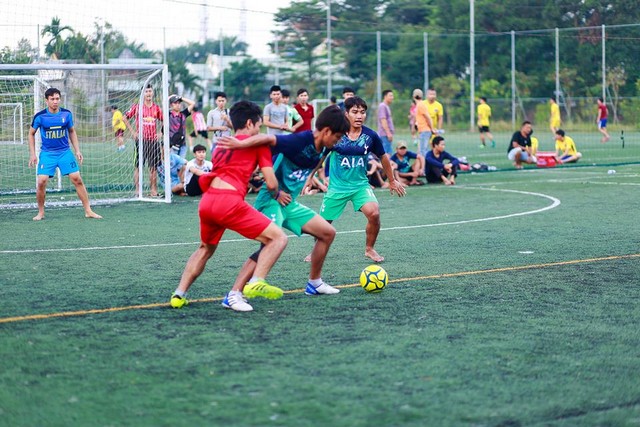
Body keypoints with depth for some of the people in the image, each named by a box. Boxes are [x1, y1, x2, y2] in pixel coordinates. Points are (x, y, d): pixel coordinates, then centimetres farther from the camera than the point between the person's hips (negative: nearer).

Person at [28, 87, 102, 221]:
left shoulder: (66, 114, -3)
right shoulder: (40, 116, -8)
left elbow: (72, 132, 12)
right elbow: (31, 133, 5)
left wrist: (77, 151, 7)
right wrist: (32, 154, 1)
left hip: (65, 152, 2)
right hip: (47, 153, -2)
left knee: (77, 179, -5)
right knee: (41, 182, -13)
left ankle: (88, 211, 4)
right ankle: (41, 212, 7)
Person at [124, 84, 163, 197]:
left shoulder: (157, 108, 8)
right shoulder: (137, 106, 0)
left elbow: (163, 121, 21)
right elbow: (125, 118, 5)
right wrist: (132, 132, -1)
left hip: (154, 140, 3)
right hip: (141, 140, -3)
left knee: (153, 167, 4)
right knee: (138, 166, -2)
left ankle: (154, 190, 8)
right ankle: (137, 190, 1)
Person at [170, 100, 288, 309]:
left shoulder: (221, 145, 29)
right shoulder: (259, 143, 10)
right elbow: (271, 184, 4)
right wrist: (276, 194, 26)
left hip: (206, 200, 7)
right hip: (229, 200, -7)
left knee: (205, 249, 32)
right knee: (279, 238, -1)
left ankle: (179, 294, 24)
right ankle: (256, 283, -19)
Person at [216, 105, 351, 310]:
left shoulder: (322, 149, 5)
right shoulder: (300, 141, -21)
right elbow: (268, 139, -32)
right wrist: (241, 144, -43)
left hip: (290, 203, 9)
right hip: (272, 200, -9)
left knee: (328, 232, 13)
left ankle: (314, 282, 30)